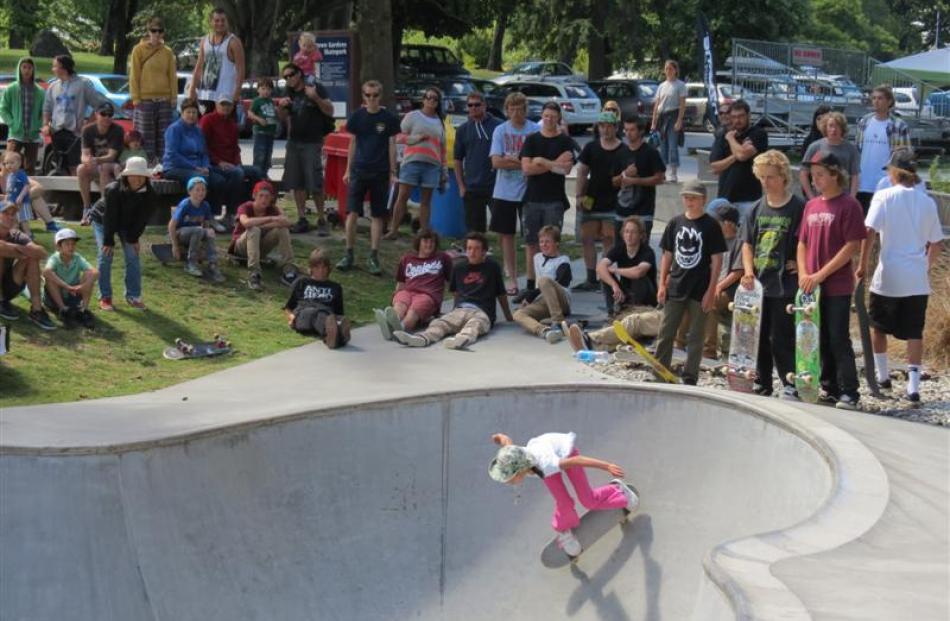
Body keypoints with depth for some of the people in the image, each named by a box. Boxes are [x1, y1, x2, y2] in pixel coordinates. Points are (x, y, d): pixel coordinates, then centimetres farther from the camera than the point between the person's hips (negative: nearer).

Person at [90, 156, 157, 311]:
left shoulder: (149, 194, -25)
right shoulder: (113, 190, -35)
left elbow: (142, 218, -16)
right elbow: (109, 217, -30)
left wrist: (133, 238, -17)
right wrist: (108, 241, -26)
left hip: (127, 224, 4)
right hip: (102, 220, -4)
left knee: (133, 256, -6)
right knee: (106, 254, -14)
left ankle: (133, 296, 3)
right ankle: (105, 297, -7)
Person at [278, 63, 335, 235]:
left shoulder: (316, 88, -3)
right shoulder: (290, 93, 14)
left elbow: (330, 111, -9)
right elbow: (283, 116, 20)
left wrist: (316, 98, -25)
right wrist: (282, 106, -2)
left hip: (312, 143, -6)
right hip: (293, 142, 6)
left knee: (315, 184, -9)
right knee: (296, 183, 5)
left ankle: (322, 220, 0)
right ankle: (302, 220, 11)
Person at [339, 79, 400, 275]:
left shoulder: (389, 119, 0)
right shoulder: (357, 116, 3)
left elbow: (392, 146, 3)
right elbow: (352, 144, 10)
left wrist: (392, 173, 1)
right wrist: (348, 170, 9)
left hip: (380, 173, -1)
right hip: (359, 170, 1)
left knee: (377, 216, 4)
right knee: (352, 213, -5)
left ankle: (374, 257, 9)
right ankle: (349, 255, 4)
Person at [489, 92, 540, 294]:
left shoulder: (535, 130, -4)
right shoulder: (500, 130, 3)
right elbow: (496, 162, -6)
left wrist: (511, 160, -14)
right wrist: (523, 163, -13)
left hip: (528, 191, -3)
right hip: (504, 192, 3)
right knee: (506, 234, 7)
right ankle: (511, 279, 16)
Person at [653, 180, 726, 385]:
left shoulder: (711, 226, -5)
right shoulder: (675, 223, 5)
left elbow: (717, 260, -5)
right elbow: (667, 255, 10)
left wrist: (711, 290, -10)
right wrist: (662, 284, 4)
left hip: (700, 289, -3)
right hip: (676, 287, 4)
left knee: (696, 336, 5)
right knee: (665, 332, 6)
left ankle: (690, 378, 12)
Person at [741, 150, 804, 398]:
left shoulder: (798, 207, -8)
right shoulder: (759, 208, 9)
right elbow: (747, 243, 13)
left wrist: (802, 264, -11)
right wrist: (748, 271, 1)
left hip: (785, 285, -6)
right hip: (759, 283, 6)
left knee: (781, 338, -5)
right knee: (759, 336, 13)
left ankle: (791, 385, 5)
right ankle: (761, 383, 24)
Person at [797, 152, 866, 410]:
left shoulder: (848, 205, -8)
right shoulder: (811, 206, 11)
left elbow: (852, 246, -13)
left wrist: (821, 275, -16)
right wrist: (803, 274, -1)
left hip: (838, 286, -6)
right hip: (812, 287, 6)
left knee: (838, 340, -5)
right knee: (821, 340, 11)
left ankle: (849, 393, 1)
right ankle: (829, 389, 20)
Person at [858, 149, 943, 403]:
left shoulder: (884, 197, -8)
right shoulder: (927, 202, 3)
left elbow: (870, 231, -16)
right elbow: (936, 242, 9)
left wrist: (863, 265, -8)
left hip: (888, 276, -3)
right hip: (918, 279, 3)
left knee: (877, 326, 18)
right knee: (914, 332, 7)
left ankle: (882, 376, 26)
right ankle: (913, 385, 0)